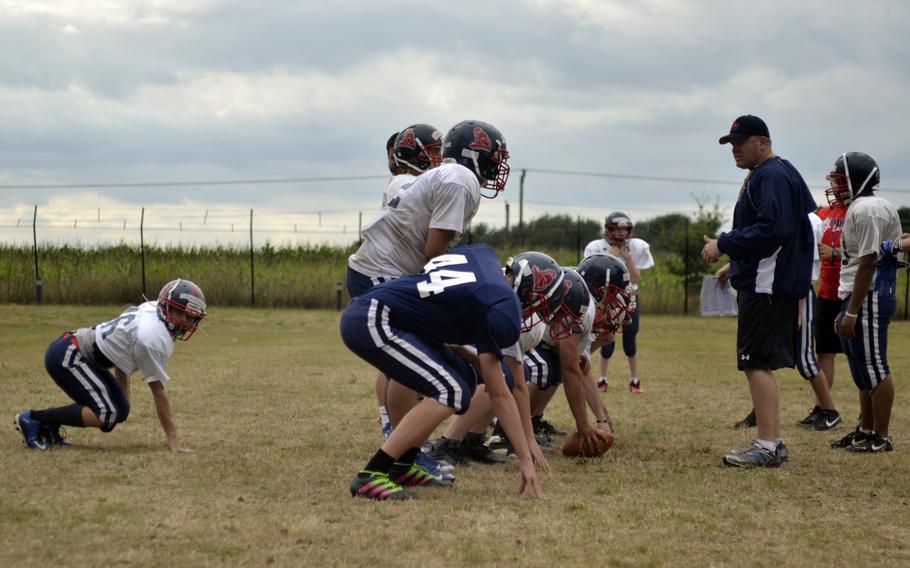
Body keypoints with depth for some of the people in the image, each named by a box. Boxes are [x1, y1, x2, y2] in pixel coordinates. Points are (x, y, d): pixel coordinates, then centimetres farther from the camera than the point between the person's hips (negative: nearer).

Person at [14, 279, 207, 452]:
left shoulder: (151, 309, 4)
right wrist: (173, 438, -15)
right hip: (66, 356, -10)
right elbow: (158, 391, -20)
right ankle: (33, 419, -9)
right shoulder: (154, 340, -24)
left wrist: (123, 395, 25)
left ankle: (48, 424, 13)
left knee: (120, 411, 7)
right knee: (106, 415, -19)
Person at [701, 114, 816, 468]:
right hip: (760, 283, 11)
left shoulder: (773, 176, -14)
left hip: (767, 288, -11)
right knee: (761, 364, 13)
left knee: (756, 363, -12)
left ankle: (766, 448, -12)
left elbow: (773, 229, -24)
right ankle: (773, 444, 17)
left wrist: (724, 244, -18)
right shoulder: (760, 175, 20)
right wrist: (734, 262, 18)